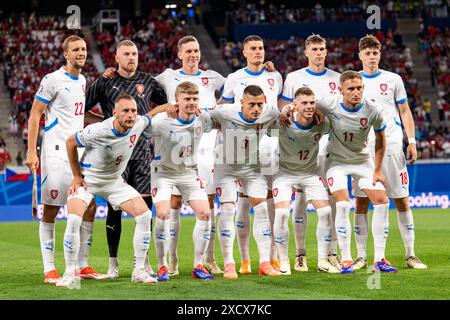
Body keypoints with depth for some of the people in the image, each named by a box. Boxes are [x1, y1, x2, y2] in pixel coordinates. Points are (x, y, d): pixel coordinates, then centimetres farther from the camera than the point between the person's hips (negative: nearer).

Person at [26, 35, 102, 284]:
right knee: (50, 210, -3)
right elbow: (35, 115, -8)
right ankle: (49, 269, 0)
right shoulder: (53, 80, -7)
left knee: (89, 207, 3)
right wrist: (31, 152, -14)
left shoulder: (83, 81, 14)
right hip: (56, 153, -7)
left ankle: (83, 266, 10)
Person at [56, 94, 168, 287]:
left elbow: (151, 114, 9)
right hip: (87, 179, -4)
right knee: (74, 219, -26)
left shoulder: (138, 124, -16)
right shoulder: (97, 131, -29)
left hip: (114, 181, 5)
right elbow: (70, 143, -11)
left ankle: (139, 271, 2)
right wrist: (77, 176, -8)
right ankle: (70, 274, -13)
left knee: (145, 215, -8)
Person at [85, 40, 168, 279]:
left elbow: (166, 105, 24)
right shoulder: (105, 83, 3)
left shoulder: (148, 82, 10)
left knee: (145, 203, 0)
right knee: (114, 206, -4)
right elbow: (82, 109, 7)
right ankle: (113, 261, 3)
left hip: (142, 151, 2)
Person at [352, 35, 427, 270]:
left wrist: (412, 141, 0)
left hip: (392, 146, -1)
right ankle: (361, 256, 4)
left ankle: (410, 255, 3)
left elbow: (404, 111, 10)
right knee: (361, 202, -1)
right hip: (363, 149, 1)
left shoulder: (393, 80, 8)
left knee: (401, 200, -2)